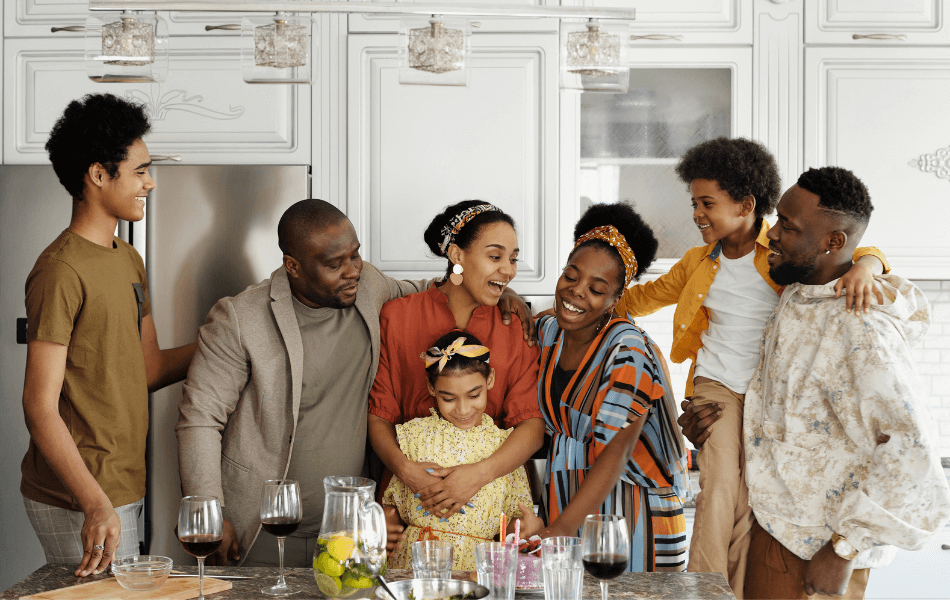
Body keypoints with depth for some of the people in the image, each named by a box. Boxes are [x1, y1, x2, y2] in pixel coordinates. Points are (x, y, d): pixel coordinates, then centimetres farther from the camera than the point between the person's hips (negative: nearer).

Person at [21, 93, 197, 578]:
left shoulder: (128, 260, 13)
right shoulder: (62, 271, -17)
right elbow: (40, 405, -20)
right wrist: (96, 505, -28)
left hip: (121, 488, 9)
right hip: (77, 502, -9)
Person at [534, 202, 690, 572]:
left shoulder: (628, 351, -19)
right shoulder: (547, 331, 2)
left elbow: (615, 452, -25)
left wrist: (559, 531, -32)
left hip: (627, 510, -6)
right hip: (562, 500, 6)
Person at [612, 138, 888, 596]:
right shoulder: (698, 262, 11)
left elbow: (861, 252, -7)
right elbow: (652, 294, 24)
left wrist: (864, 267, -30)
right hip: (716, 384, 2)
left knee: (752, 497, -1)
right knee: (720, 485, -14)